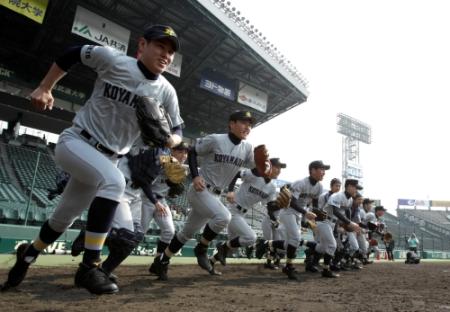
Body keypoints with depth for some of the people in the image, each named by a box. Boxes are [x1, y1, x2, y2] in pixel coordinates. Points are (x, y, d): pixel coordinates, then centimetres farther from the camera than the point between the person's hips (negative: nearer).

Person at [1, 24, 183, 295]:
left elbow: (177, 130, 1)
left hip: (107, 158, 5)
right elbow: (72, 54, 3)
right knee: (114, 181, -34)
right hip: (75, 142, -4)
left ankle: (27, 256, 44)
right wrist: (44, 88, 1)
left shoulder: (167, 91, -5)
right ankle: (89, 266, -24)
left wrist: (171, 139, -22)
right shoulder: (112, 59, -12)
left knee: (65, 218, 16)